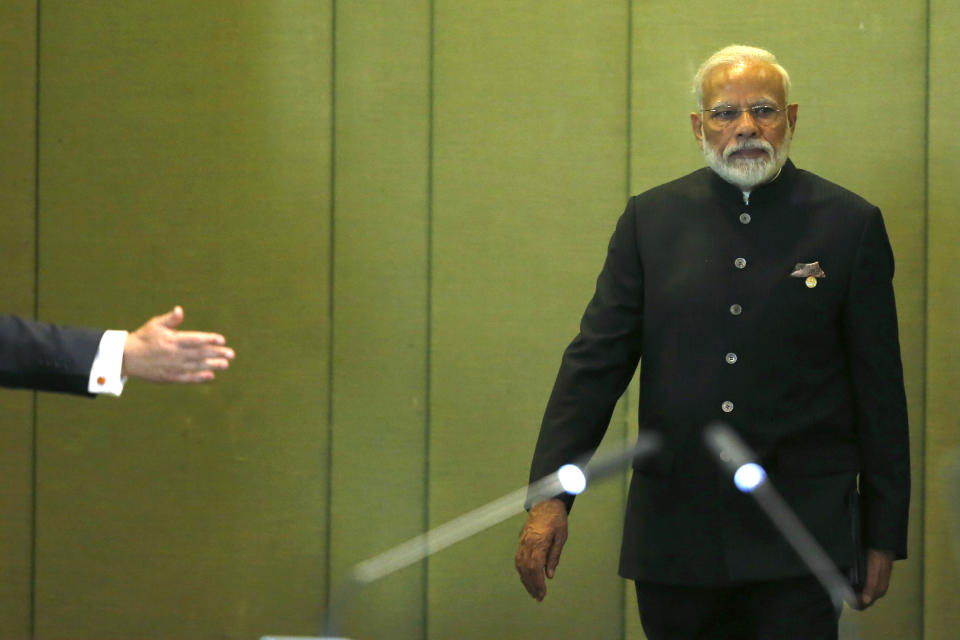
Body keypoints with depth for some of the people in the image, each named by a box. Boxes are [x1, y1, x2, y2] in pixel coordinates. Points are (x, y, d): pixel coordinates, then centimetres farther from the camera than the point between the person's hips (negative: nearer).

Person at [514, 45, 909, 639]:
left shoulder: (850, 224, 2)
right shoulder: (651, 219, 7)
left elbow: (879, 389, 4)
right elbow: (595, 361, 3)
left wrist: (883, 534, 3)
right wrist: (550, 497, -7)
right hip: (672, 539, 2)